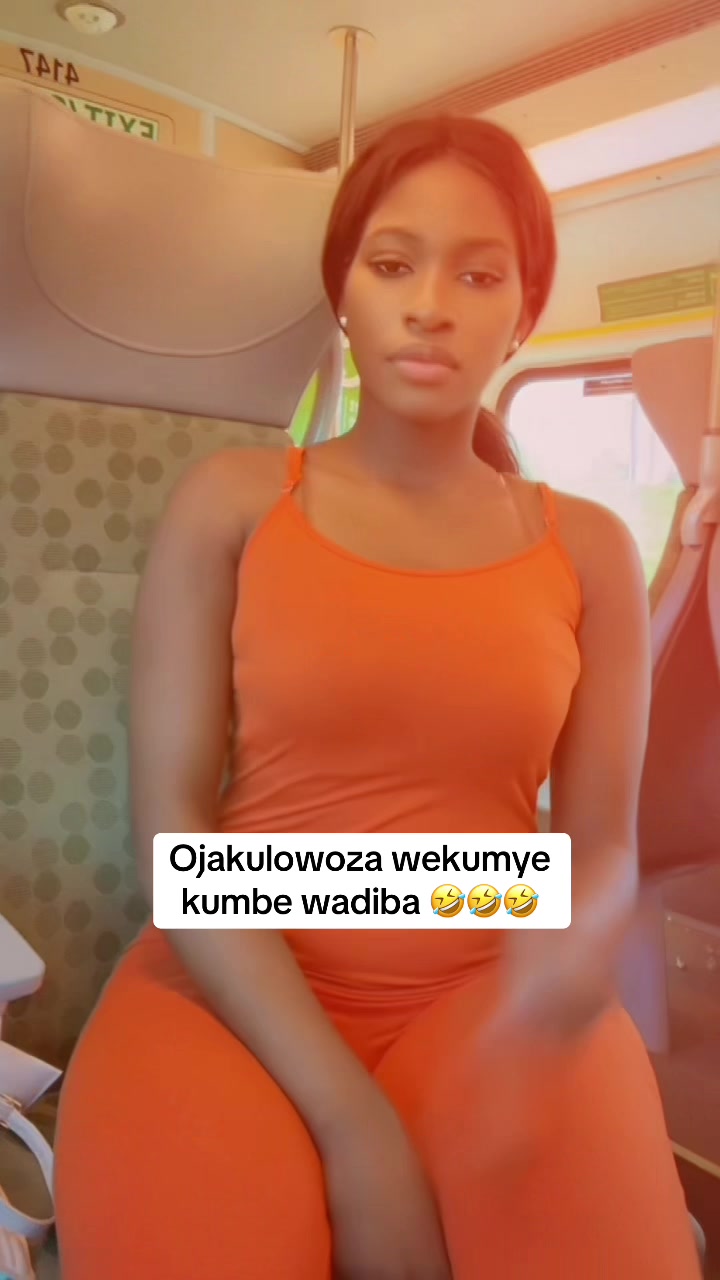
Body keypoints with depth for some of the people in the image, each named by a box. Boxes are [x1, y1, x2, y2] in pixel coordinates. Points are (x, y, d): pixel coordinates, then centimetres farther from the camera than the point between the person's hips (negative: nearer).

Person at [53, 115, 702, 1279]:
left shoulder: (590, 550, 3)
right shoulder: (228, 506, -2)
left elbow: (603, 843, 2)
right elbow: (169, 817, -9)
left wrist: (571, 963, -23)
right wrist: (350, 1116, -19)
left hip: (484, 989, 2)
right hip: (242, 985, -1)